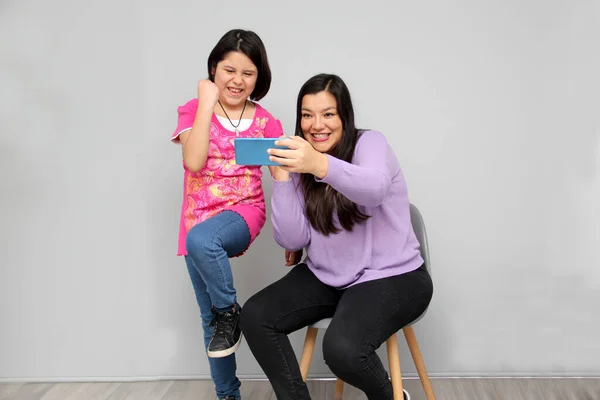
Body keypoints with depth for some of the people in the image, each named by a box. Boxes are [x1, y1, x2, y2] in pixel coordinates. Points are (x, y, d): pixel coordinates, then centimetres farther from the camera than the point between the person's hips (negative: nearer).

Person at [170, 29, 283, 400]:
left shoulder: (267, 123, 2)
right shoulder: (193, 110, 1)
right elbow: (195, 162, -16)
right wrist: (208, 102, -14)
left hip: (244, 212, -2)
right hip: (200, 217, 2)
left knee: (201, 239, -37)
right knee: (210, 320, 8)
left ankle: (230, 311, -12)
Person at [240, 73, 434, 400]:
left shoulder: (369, 142, -9)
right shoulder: (301, 165, 3)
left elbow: (374, 188, -35)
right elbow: (293, 240, -6)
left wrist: (320, 165, -53)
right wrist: (281, 176, -16)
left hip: (390, 277, -5)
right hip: (326, 278, 6)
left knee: (342, 349, -28)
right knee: (255, 316, -10)